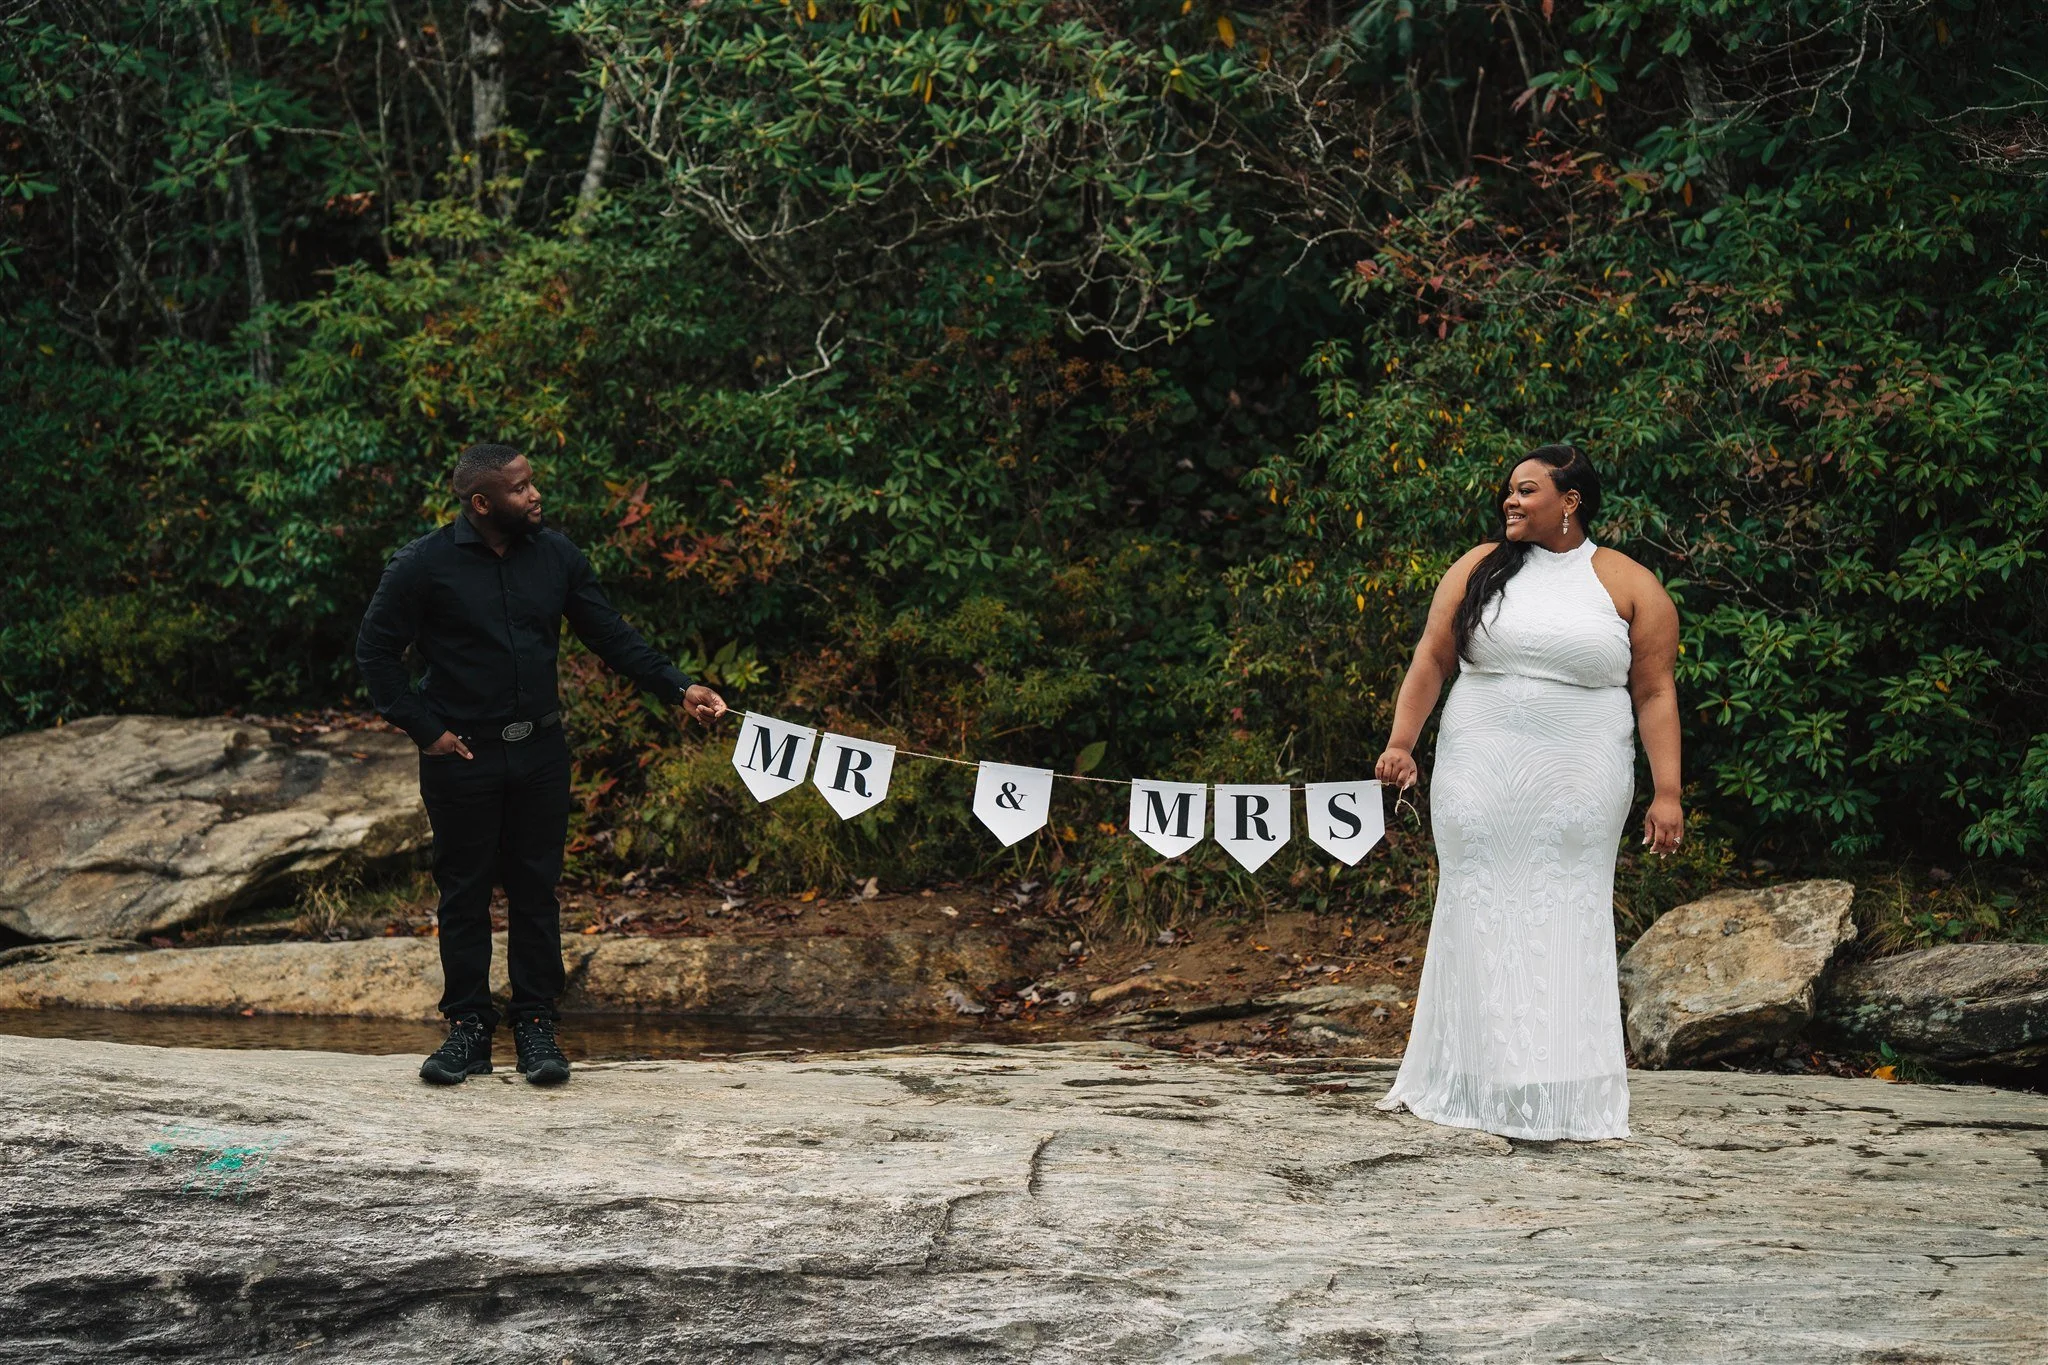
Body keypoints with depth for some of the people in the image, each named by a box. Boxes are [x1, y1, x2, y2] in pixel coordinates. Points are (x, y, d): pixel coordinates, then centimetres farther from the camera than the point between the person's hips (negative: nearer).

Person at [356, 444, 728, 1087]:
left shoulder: (555, 554, 2)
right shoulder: (425, 564, -9)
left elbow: (609, 633, 6)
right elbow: (375, 650, -4)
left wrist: (678, 687, -3)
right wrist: (424, 728, -8)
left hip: (539, 752, 3)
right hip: (461, 755, -3)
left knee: (536, 890, 6)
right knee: (464, 893, 5)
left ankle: (536, 1026, 14)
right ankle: (469, 1028, 15)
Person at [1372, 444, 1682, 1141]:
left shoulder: (1630, 586, 2)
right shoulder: (1478, 568, 8)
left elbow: (1655, 693, 0)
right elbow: (1431, 660, 8)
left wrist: (1666, 791, -6)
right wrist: (1400, 743, -2)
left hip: (1578, 787, -2)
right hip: (1478, 778, 2)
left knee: (1566, 924, -3)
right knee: (1480, 919, 3)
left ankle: (1561, 1097, 1)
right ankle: (1472, 1083, 10)